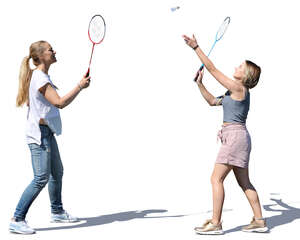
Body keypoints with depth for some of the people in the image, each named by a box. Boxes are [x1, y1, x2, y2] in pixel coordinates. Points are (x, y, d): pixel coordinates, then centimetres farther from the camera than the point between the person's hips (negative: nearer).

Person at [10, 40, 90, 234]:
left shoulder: (41, 76, 13)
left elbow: (29, 101, 23)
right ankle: (17, 220, -7)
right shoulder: (40, 78, -19)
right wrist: (80, 86, -18)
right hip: (39, 133, -11)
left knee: (57, 172, 19)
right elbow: (60, 103, -26)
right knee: (42, 178, -13)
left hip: (47, 132, 11)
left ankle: (57, 211, 34)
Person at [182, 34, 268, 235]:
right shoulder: (236, 92, 17)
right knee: (244, 182, 12)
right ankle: (259, 221, 15)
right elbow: (212, 101, 25)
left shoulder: (238, 88, -10)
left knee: (216, 179, -9)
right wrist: (200, 83, 17)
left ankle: (215, 223, -7)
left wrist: (196, 48, -8)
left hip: (235, 135, -10)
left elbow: (213, 69, -11)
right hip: (237, 137, 10)